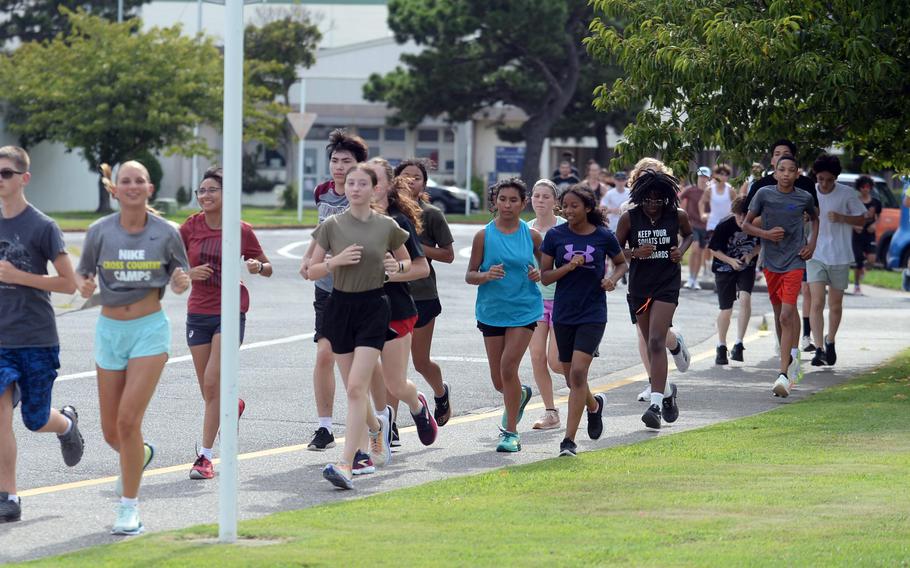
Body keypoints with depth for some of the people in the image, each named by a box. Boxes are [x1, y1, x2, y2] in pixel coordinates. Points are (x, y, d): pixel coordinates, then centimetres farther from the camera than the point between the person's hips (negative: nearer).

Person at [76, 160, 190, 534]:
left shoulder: (166, 233, -4)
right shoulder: (100, 232, -3)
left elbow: (180, 278, 8)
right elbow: (82, 272, 7)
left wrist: (181, 282, -16)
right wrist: (84, 285, -16)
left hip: (150, 330, -3)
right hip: (110, 331, 3)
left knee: (128, 420, -16)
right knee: (111, 432, 8)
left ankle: (130, 507, -4)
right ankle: (140, 456, 45)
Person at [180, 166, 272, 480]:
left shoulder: (242, 230, -3)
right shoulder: (191, 226, 0)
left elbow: (267, 267, 7)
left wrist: (258, 267, -16)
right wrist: (190, 272, -13)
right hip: (198, 311, 3)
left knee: (212, 382, -14)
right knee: (207, 389, 10)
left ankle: (205, 456, -11)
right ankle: (233, 407, 46)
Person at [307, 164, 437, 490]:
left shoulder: (387, 227, 0)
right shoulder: (332, 226, 0)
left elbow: (408, 262, 16)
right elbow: (311, 271, 3)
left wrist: (398, 266, -7)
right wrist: (336, 261, -15)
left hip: (373, 307, -3)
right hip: (340, 306, 3)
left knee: (357, 388, -14)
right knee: (354, 389, 8)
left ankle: (346, 465, -17)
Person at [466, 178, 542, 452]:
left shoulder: (532, 235, 1)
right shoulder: (484, 236, -1)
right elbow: (469, 276, 2)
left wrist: (539, 274, -9)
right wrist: (486, 276, -19)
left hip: (524, 309, -2)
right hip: (492, 310, 2)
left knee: (508, 367, -16)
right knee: (499, 380, 6)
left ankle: (511, 432, -4)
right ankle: (521, 394, 42)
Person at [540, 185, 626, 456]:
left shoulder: (604, 237, -3)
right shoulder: (555, 235, -1)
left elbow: (621, 262, 15)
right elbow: (544, 276, 0)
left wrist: (613, 278, -6)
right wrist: (569, 266, -17)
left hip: (593, 314, -3)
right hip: (563, 313, 3)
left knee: (578, 373, -16)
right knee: (571, 376, 13)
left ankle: (569, 439, -13)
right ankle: (595, 405, 47)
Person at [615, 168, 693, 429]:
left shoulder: (677, 216, -3)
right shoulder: (629, 218, -4)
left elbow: (689, 234, 18)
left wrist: (681, 250, -2)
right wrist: (635, 253, -16)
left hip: (667, 285, -3)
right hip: (639, 287, 3)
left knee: (656, 342, -17)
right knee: (650, 344, 12)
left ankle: (656, 403, -23)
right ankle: (666, 390, 37)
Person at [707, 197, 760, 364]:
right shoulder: (724, 226, -20)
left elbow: (760, 245, 3)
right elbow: (713, 249, -9)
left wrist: (751, 254, -17)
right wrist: (731, 261, -22)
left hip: (747, 268, 1)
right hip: (725, 269, -1)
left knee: (745, 299, -23)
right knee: (726, 310, 0)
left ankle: (738, 344, -14)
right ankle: (721, 347, 21)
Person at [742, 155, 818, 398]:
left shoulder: (804, 198, -1)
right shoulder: (764, 194, -3)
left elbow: (814, 218, 22)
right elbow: (746, 225, 4)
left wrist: (812, 243, 8)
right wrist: (766, 234, -13)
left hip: (794, 261, -2)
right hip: (771, 261, 2)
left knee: (786, 316, -14)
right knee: (779, 314, 15)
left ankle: (784, 375, -19)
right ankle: (791, 360, 34)